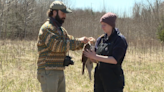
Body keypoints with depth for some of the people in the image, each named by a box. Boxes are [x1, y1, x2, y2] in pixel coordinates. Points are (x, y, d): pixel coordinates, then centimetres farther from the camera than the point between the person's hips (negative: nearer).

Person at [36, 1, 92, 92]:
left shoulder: (61, 30, 18)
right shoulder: (47, 28, -12)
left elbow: (71, 43, 23)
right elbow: (57, 46, -24)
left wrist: (85, 42, 3)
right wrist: (78, 41, -18)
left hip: (59, 72, 10)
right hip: (48, 72, -9)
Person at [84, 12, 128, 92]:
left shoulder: (120, 40, -9)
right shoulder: (101, 39, 9)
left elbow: (115, 60, -19)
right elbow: (96, 60, 10)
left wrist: (95, 56, -22)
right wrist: (90, 56, -13)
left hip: (113, 78, -6)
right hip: (100, 77, 6)